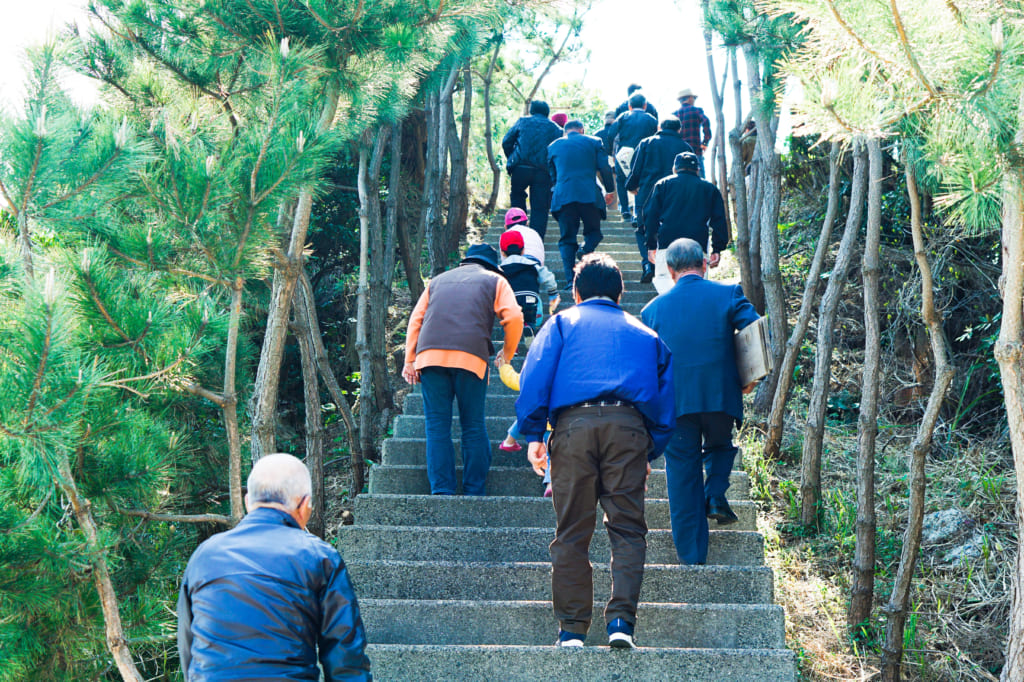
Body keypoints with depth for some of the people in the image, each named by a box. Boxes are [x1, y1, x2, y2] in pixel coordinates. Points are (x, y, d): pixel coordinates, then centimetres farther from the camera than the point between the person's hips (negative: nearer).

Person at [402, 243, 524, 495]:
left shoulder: (438, 280, 28)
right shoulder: (495, 280, 19)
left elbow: (415, 319, 18)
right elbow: (514, 317, 4)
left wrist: (410, 360, 14)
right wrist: (507, 354, 17)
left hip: (430, 353, 2)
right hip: (470, 356, -2)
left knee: (437, 426, 4)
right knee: (473, 426, 6)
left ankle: (441, 490, -3)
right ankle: (475, 492, 5)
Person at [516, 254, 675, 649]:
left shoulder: (562, 323, 22)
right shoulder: (646, 335, 29)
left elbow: (535, 375, 6)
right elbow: (665, 399, 22)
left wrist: (533, 433, 1)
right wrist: (651, 453, 24)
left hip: (573, 424, -1)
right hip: (628, 426, 1)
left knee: (572, 532, 4)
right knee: (627, 527, 3)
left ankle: (572, 629, 5)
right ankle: (621, 620, -11)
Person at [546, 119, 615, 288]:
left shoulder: (553, 146, 17)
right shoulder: (593, 142, 12)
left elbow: (552, 175, 22)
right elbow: (605, 169, 6)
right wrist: (609, 191, 15)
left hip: (563, 196, 1)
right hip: (590, 195, -1)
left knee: (567, 239, 7)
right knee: (593, 232, 14)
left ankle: (570, 279, -6)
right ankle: (585, 251, -19)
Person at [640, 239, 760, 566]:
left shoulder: (653, 309, 5)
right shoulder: (728, 294, 0)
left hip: (675, 402, 0)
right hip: (720, 395, 0)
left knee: (682, 477, 10)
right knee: (720, 447, 30)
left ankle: (692, 555, 11)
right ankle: (715, 495, 6)